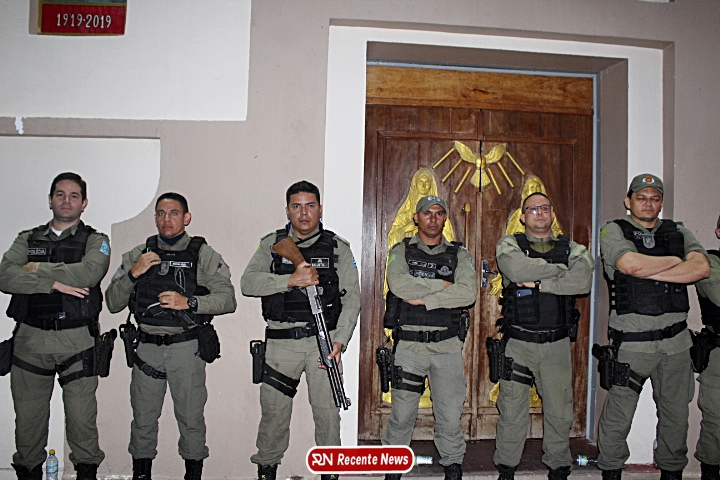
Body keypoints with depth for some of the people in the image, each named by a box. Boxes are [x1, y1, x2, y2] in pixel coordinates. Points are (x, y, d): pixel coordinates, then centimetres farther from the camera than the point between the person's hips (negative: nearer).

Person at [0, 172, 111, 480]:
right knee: (28, 417, 8)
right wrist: (54, 283, -13)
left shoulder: (95, 241, 7)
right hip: (30, 339, 3)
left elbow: (89, 273, -14)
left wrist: (38, 269, -6)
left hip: (77, 341, -2)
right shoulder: (27, 240, 15)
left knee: (81, 416, 0)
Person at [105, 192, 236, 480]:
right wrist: (133, 274, -8)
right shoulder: (138, 255, 11)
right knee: (143, 418, 10)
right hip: (147, 348, 2)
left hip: (187, 348, -2)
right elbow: (113, 303, 7)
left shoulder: (203, 255, 3)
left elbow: (227, 299, -5)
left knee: (191, 417, 4)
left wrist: (190, 302, -17)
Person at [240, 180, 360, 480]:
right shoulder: (272, 244, 5)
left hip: (323, 339, 0)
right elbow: (248, 283, -8)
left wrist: (340, 340, -11)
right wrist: (291, 280, -21)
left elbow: (351, 298, 0)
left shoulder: (338, 247, 4)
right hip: (281, 341, 1)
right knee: (274, 411, 10)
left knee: (327, 410, 5)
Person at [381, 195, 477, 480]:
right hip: (409, 346, -1)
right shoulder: (401, 251, 5)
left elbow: (469, 292, -10)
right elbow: (399, 285, -15)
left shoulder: (459, 254, 8)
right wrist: (442, 285, -11)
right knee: (401, 414, 7)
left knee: (450, 415, 8)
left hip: (448, 347, 1)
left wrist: (425, 298, -13)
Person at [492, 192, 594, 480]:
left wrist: (539, 283, -15)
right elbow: (517, 270, -20)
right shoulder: (509, 245, 3)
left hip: (557, 345, 2)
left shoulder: (573, 249, 8)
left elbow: (583, 282, -12)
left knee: (560, 412, 9)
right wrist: (560, 269, -10)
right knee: (512, 411, 6)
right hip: (518, 343, -1)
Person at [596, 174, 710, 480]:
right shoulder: (613, 231, 2)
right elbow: (631, 264, -18)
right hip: (631, 340, -4)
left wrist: (650, 271, -11)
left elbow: (702, 268, -5)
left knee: (676, 414, 13)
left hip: (675, 340, 4)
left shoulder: (678, 232, 13)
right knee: (617, 415, 0)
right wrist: (675, 260, -2)